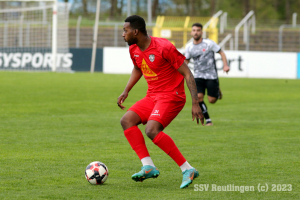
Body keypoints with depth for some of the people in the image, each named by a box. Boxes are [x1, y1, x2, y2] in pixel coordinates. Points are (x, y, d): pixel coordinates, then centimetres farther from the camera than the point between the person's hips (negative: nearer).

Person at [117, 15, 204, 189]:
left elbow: (187, 73, -16)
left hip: (171, 96, -9)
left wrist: (195, 103, -22)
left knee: (152, 130, -28)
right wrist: (126, 91, 17)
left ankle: (188, 169, -22)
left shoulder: (164, 47, -19)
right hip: (152, 96, 9)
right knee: (126, 120, -10)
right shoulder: (134, 50, 5)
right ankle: (148, 166, -15)